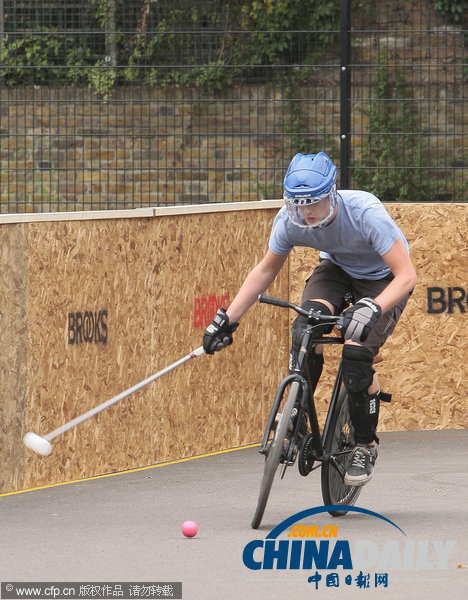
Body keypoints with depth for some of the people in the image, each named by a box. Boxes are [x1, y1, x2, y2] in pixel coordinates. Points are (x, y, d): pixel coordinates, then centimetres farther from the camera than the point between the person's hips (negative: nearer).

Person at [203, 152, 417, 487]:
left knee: (356, 355, -24)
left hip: (383, 279, -4)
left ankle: (366, 446, -1)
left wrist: (371, 309, -55)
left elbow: (406, 275, -38)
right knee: (306, 329, -28)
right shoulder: (290, 220, -23)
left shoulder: (365, 213, -37)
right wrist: (228, 318, -10)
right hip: (337, 269, 4)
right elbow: (266, 270, -4)